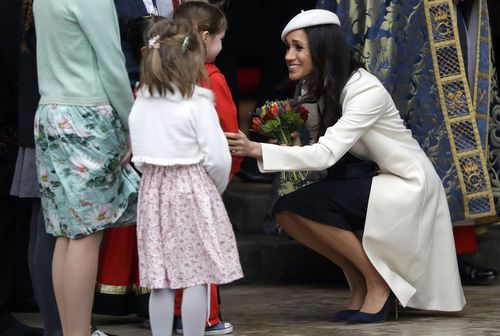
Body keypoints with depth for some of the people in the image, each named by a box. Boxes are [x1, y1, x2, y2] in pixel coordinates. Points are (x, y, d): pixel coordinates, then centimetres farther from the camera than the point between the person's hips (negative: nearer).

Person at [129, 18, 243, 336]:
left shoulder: (141, 104, 4)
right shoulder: (198, 104, -13)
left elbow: (140, 157, 9)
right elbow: (218, 159, -12)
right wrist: (217, 189, 6)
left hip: (154, 191, 6)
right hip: (193, 192, -5)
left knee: (161, 280, 9)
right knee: (197, 277, 0)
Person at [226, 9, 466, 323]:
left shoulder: (367, 91, -24)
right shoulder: (321, 89, 2)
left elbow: (327, 154, -32)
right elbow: (324, 150, -3)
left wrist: (257, 150, -40)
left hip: (407, 185, -8)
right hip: (374, 182, 8)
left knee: (307, 204, -24)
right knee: (286, 210, -9)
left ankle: (379, 282, -8)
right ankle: (360, 282, 4)